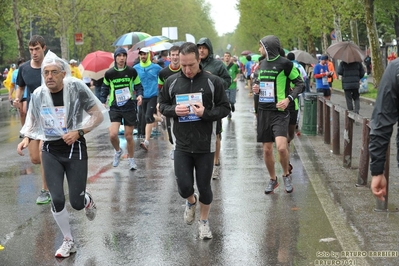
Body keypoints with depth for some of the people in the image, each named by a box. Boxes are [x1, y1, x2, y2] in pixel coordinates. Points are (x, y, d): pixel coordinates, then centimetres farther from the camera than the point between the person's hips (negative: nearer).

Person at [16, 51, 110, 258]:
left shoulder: (77, 89, -15)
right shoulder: (38, 94, -5)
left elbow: (98, 116, -8)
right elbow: (32, 121, 13)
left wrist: (79, 132, -21)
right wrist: (27, 138, -6)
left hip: (75, 150, -2)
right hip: (51, 151, 2)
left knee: (77, 203, 0)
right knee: (57, 200, -5)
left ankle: (87, 200, 41)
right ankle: (68, 241, 18)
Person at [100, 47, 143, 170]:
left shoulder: (132, 71, -1)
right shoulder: (109, 73, 0)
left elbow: (138, 86, 7)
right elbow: (105, 89, 13)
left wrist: (140, 95, -13)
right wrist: (102, 102, 4)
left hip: (130, 107, 0)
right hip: (115, 108, 0)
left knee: (129, 136, 5)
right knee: (113, 134, -14)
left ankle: (131, 159, 25)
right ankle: (118, 151, 18)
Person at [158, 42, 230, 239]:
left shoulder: (213, 82, -7)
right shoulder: (172, 82, 0)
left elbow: (225, 108, -2)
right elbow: (162, 105, 10)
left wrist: (206, 113, -20)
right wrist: (174, 110, -12)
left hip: (205, 145, -1)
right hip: (182, 145, 1)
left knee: (204, 187, 8)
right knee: (184, 187, -2)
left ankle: (204, 221, 33)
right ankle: (191, 201, 35)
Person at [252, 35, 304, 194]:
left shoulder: (285, 64, -7)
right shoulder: (263, 64, 12)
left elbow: (300, 84, -5)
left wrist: (288, 99, -18)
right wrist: (256, 89, 4)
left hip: (279, 111, -6)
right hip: (263, 111, 6)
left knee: (281, 147, -20)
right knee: (267, 150, 8)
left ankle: (286, 175, 5)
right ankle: (272, 180, 25)